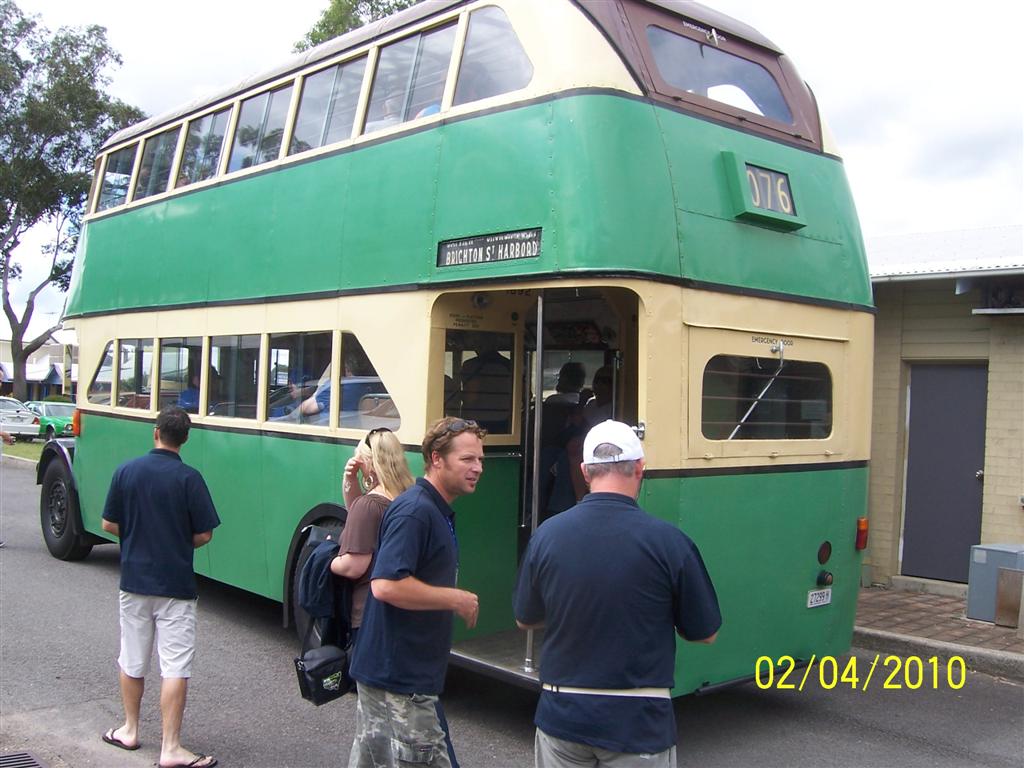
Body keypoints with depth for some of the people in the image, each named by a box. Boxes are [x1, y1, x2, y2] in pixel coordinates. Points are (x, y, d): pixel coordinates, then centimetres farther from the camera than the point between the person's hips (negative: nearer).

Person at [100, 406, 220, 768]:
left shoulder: (125, 471, -4)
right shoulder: (189, 477, -13)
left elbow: (109, 525, 2)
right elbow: (203, 535, -11)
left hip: (134, 579, 4)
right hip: (175, 585, -4)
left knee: (132, 660, 18)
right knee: (175, 667, -1)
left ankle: (130, 730, 32)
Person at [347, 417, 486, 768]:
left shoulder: (438, 511, 12)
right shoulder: (414, 511, -20)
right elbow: (386, 585, -29)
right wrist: (456, 599, -21)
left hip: (392, 670, 10)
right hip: (399, 677, -10)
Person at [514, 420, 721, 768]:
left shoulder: (547, 534, -8)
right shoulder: (669, 542, -16)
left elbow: (525, 620, 7)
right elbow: (704, 633, -3)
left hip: (561, 715, 2)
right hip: (638, 725, -2)